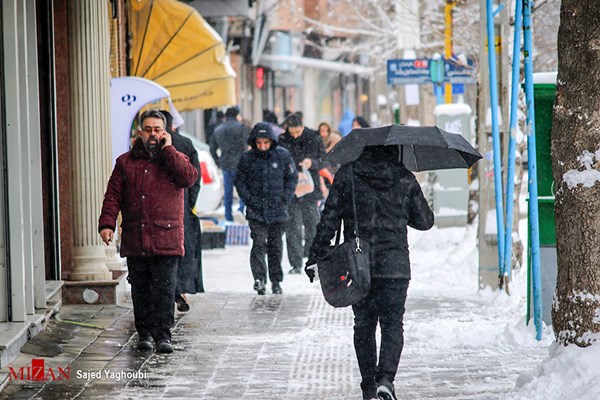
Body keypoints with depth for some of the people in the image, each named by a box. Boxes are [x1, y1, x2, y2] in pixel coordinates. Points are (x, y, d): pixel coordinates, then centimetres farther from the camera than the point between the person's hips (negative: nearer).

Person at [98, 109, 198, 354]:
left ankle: (163, 335, -4)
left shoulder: (175, 159, 9)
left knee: (164, 289, -7)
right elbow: (113, 196, 9)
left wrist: (167, 149, -8)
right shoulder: (125, 162, 13)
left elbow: (189, 178, -12)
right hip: (134, 240, 2)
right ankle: (144, 334, 15)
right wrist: (107, 224, -5)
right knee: (140, 290, 6)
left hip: (166, 239, -2)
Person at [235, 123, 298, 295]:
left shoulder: (283, 155, -2)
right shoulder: (246, 158, -2)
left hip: (278, 210, 1)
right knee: (259, 243, -14)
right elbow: (239, 182, 5)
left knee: (276, 245, 9)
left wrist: (285, 200, -4)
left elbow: (292, 178, 5)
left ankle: (276, 281, 19)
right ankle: (259, 278, -19)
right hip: (256, 210, -1)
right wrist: (249, 200, -7)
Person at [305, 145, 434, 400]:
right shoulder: (405, 179, 1)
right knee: (392, 324, 2)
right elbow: (424, 221, 10)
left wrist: (315, 255, 2)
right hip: (395, 265, -1)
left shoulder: (347, 175, 0)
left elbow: (329, 218, -2)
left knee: (363, 325, 13)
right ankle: (385, 378, -18)